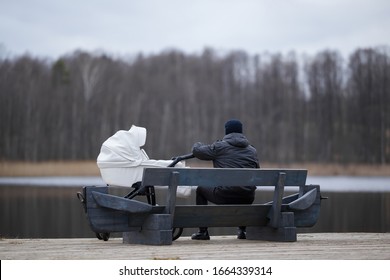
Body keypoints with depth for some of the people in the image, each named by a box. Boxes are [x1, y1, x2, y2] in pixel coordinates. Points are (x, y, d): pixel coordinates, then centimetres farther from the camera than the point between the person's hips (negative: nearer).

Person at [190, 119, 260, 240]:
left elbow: (197, 151, 9)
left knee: (201, 189, 25)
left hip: (225, 196, -4)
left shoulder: (220, 147, 2)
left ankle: (203, 232, 21)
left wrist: (198, 145, 33)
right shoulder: (252, 150, 14)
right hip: (247, 198, 4)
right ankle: (242, 230, 36)